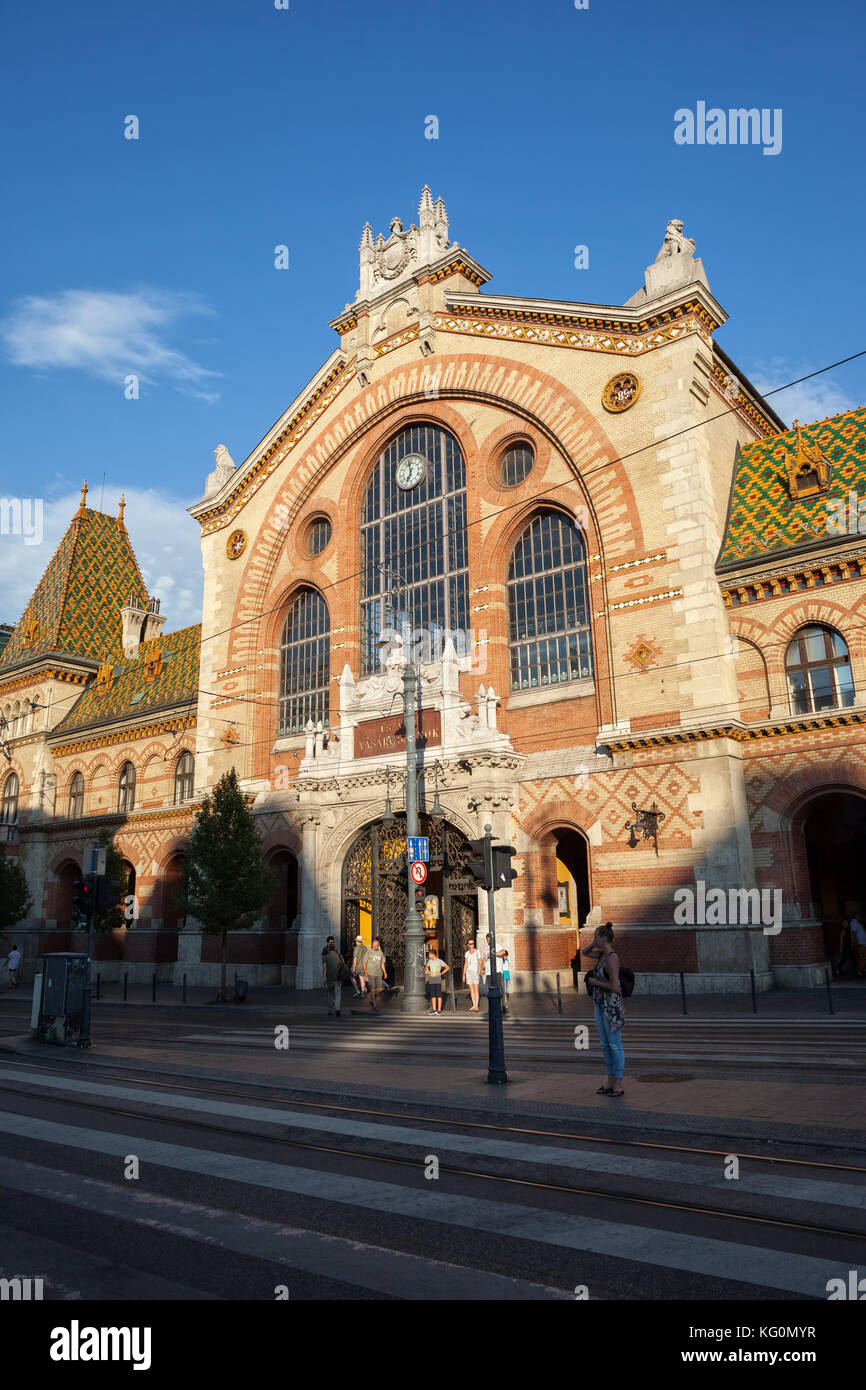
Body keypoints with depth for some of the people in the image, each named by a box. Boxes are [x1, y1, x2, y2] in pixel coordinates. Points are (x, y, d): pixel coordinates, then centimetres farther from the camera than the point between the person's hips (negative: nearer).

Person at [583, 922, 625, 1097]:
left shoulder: (612, 958, -19)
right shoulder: (601, 954, 7)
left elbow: (614, 986, -25)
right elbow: (585, 952, 25)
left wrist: (595, 982, -11)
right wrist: (595, 943, 7)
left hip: (612, 1006, -9)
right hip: (600, 1004, 9)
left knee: (615, 1045, 1)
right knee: (605, 1044, 14)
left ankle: (618, 1085, 9)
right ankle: (610, 1082, 23)